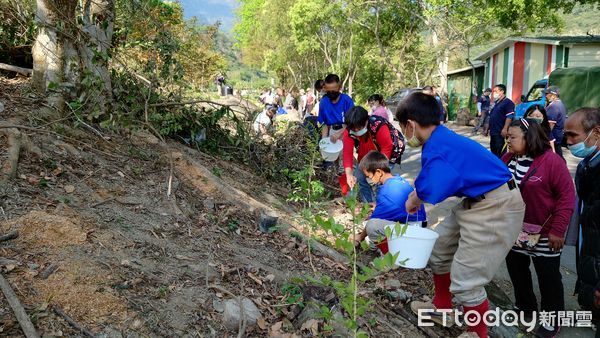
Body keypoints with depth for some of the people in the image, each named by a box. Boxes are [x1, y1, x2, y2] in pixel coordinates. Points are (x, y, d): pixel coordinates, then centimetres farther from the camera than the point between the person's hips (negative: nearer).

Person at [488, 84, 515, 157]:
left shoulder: (508, 102, -8)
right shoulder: (496, 103, 19)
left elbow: (510, 117, -17)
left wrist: (505, 129, -24)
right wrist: (489, 128, 21)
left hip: (500, 132, -9)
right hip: (493, 132, 9)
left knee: (501, 152, -8)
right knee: (493, 150, 14)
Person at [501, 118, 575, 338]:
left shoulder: (551, 161, -18)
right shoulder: (508, 158, 0)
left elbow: (567, 196, -17)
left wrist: (558, 230, -18)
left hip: (543, 234, -6)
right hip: (513, 230, 6)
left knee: (548, 277, 9)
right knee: (516, 269, 19)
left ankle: (553, 320, 28)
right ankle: (524, 306, 41)